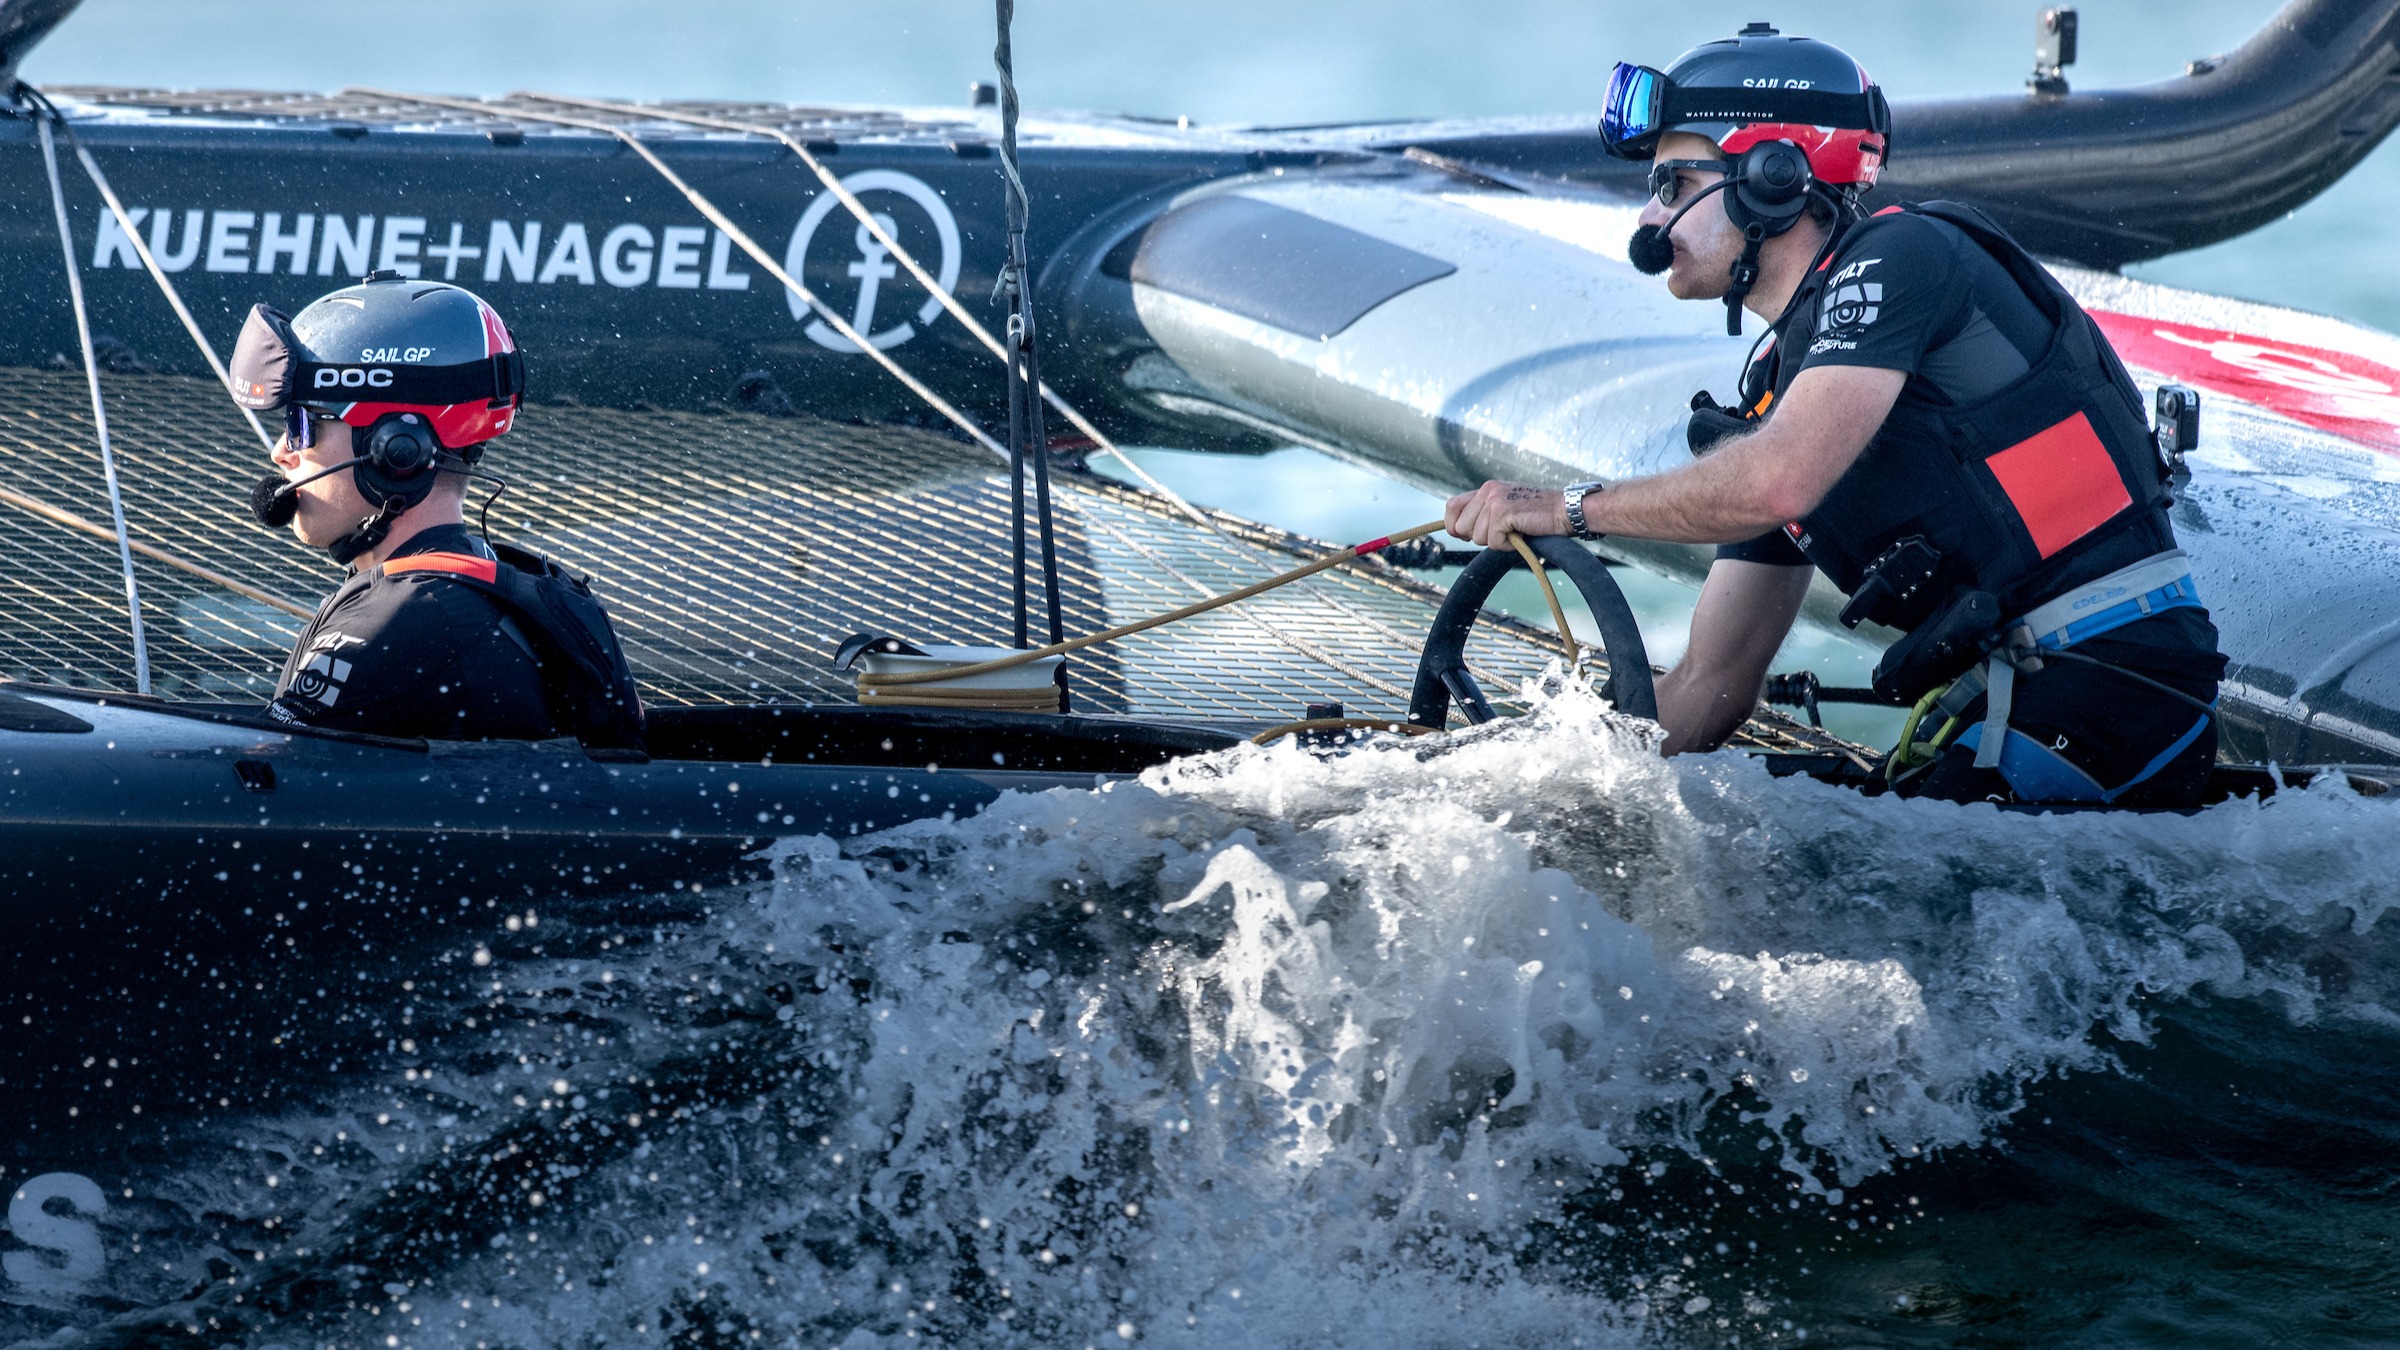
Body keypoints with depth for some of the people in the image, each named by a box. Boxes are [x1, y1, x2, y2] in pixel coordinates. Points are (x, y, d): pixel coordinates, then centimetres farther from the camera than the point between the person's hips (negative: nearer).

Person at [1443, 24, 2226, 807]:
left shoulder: (1897, 259, -6)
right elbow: (1713, 681, 19)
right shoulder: (1772, 382, 18)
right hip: (1986, 705, 8)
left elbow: (1777, 483, -21)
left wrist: (1567, 509, -9)